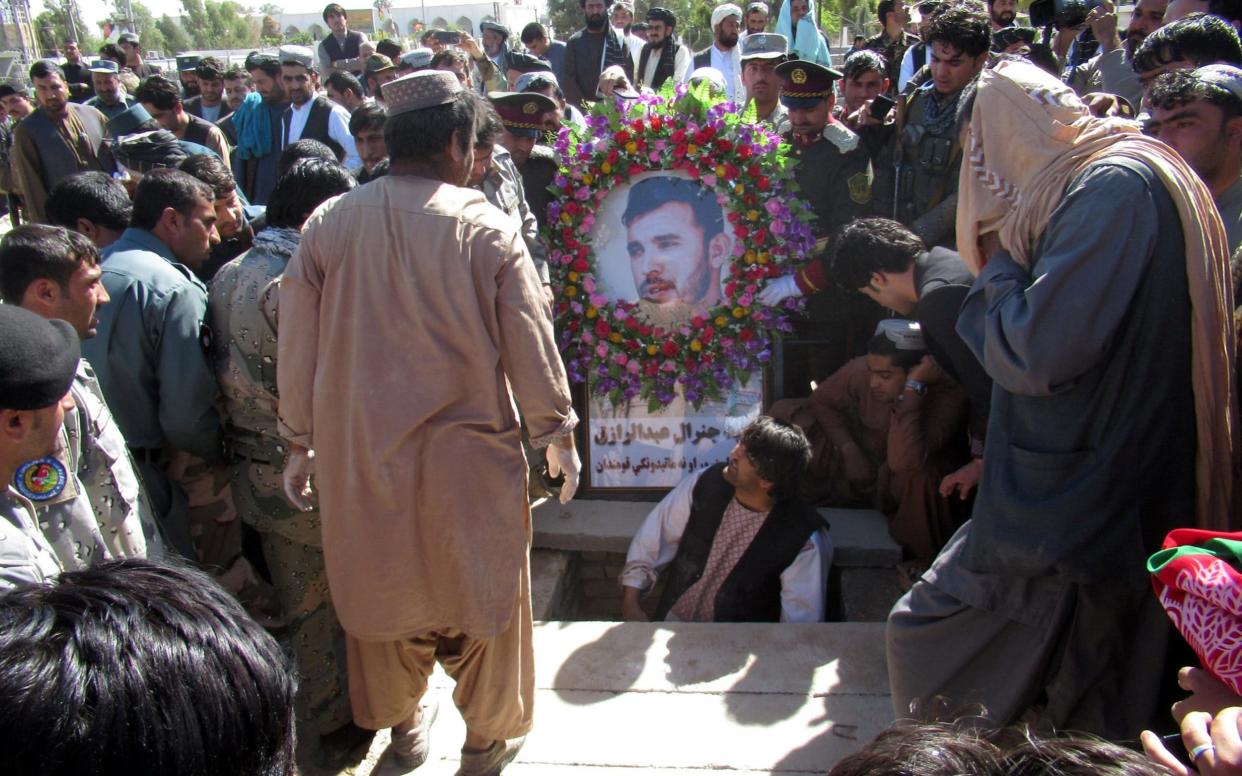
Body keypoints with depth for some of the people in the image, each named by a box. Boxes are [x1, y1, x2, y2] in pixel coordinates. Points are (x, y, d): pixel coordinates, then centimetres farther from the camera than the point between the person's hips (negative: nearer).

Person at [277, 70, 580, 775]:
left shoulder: (328, 225, -5)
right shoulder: (488, 230, -14)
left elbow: (298, 347, 1)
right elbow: (531, 347, -8)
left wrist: (301, 443, 13)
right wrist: (558, 433, 6)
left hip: (358, 452, 3)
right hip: (468, 453, -3)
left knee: (382, 585, 21)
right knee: (480, 589, 16)